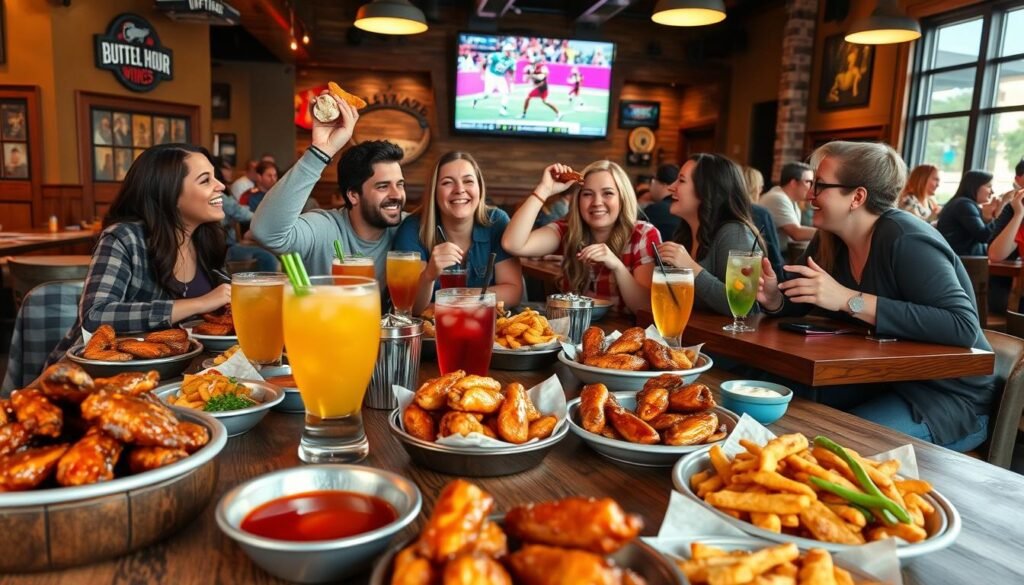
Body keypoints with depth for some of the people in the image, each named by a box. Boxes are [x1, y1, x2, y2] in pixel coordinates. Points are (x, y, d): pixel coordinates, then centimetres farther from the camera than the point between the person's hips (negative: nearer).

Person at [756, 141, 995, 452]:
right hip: (884, 380, 7)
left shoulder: (905, 240, -23)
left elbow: (963, 328, -33)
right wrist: (773, 298, -15)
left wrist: (850, 301, -35)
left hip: (950, 396, -7)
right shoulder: (830, 239, 0)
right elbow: (797, 304, 10)